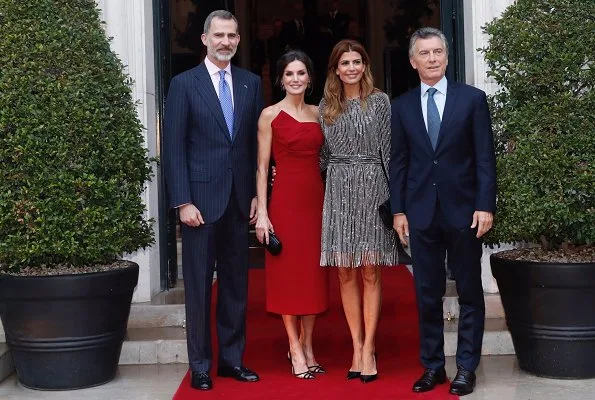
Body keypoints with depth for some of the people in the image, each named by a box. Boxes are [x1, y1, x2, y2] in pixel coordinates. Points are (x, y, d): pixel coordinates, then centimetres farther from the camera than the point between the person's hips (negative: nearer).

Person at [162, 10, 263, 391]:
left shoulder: (251, 83, 9)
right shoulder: (184, 84, -1)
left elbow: (257, 143, 10)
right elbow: (174, 148, -5)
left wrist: (258, 194, 4)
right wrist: (183, 202, -12)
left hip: (240, 200, 4)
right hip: (201, 199, -3)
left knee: (236, 284, 9)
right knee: (199, 286, 3)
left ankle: (232, 358, 19)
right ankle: (200, 366, 12)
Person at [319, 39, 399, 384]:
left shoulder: (380, 102, 3)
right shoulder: (327, 107, 11)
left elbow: (388, 150, 0)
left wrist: (394, 195, -5)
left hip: (371, 189, -3)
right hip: (339, 192, 3)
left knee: (370, 272, -2)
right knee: (346, 273, 2)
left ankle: (369, 348, 2)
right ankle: (357, 347, 8)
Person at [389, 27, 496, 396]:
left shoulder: (472, 99, 1)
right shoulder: (402, 106, 7)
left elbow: (485, 157, -2)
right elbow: (399, 162, 8)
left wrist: (485, 205, -9)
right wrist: (398, 210, 2)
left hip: (463, 210, -2)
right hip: (421, 212, 2)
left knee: (470, 293, 5)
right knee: (427, 295, 7)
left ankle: (466, 368, 13)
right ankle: (433, 365, 17)